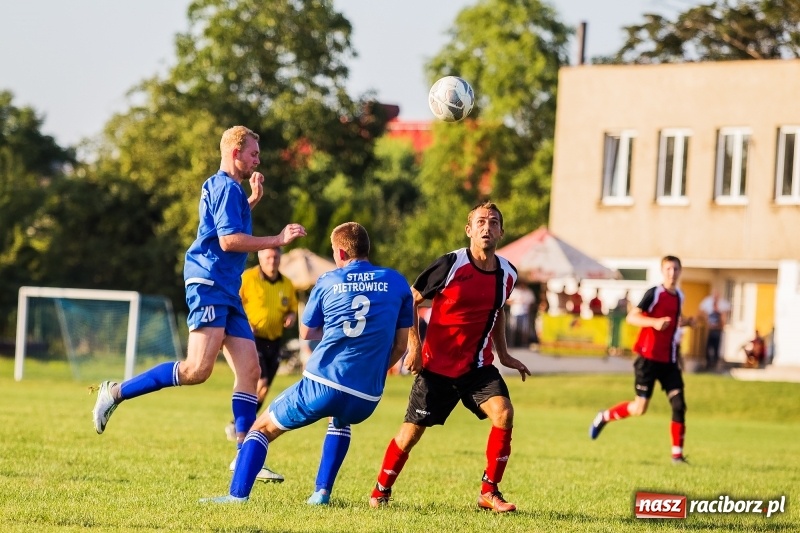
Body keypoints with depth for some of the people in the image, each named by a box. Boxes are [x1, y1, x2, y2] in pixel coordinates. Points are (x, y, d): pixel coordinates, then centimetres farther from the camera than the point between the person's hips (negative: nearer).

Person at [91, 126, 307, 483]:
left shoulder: (222, 187, 22)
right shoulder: (226, 187, -9)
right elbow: (229, 240, -19)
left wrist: (252, 201, 30)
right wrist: (278, 240, -15)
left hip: (227, 292, 10)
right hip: (209, 284, -10)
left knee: (250, 370, 2)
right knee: (198, 369, -20)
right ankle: (116, 393, -10)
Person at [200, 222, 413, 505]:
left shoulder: (328, 281, 5)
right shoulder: (396, 282, 6)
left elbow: (306, 332, 19)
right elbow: (401, 344, 10)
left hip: (322, 384, -2)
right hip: (365, 400, 2)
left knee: (263, 426, 19)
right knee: (341, 420, 38)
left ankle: (238, 494, 4)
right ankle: (322, 492, 24)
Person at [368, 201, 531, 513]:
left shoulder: (507, 274, 0)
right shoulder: (451, 264, -15)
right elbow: (411, 300, -5)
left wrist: (504, 355, 16)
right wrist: (414, 345, -11)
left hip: (478, 367, 3)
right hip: (437, 366, -3)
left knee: (503, 414, -19)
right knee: (412, 430, 2)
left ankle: (489, 492, -8)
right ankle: (381, 491, 24)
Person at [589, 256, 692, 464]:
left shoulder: (679, 297, 12)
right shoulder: (654, 293, -10)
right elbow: (631, 317, -17)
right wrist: (655, 322, -29)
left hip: (669, 360, 6)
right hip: (649, 358, -6)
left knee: (679, 404, -5)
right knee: (640, 408, -5)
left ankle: (677, 453, 0)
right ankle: (604, 417, 20)